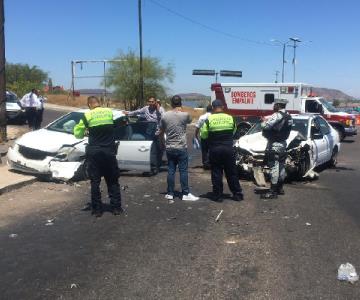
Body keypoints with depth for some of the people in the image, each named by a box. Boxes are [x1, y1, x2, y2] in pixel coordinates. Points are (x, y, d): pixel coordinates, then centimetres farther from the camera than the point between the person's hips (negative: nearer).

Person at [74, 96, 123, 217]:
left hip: (94, 152, -2)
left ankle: (97, 209, 10)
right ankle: (116, 207, 14)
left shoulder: (87, 115, -4)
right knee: (112, 181, 12)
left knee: (95, 181, 7)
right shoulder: (109, 112, 3)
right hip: (109, 151, 2)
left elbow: (78, 134, 1)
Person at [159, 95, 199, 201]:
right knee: (183, 171, 2)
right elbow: (190, 120, 14)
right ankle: (185, 194, 5)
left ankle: (170, 193, 13)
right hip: (181, 147, -3)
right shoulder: (185, 115, -9)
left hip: (169, 147, 3)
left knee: (171, 171, 9)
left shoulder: (165, 116, 0)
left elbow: (161, 130, 10)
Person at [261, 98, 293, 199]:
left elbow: (265, 126, -25)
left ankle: (273, 191, -5)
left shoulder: (277, 115, -18)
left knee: (274, 167, -7)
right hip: (283, 144, 10)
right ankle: (280, 188, 26)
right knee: (281, 166, 16)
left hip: (274, 145, -10)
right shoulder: (288, 117, 12)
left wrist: (263, 122, -3)